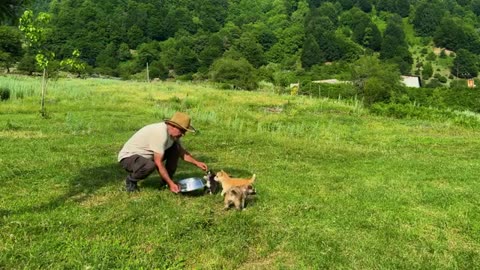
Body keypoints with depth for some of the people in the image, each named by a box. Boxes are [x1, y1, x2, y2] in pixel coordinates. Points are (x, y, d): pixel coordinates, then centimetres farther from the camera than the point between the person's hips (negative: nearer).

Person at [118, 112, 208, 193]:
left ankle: (167, 181, 5)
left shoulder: (173, 133, -4)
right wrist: (171, 183, -27)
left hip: (146, 156, 8)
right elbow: (158, 163, -30)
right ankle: (131, 180, -6)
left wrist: (196, 162, -1)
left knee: (175, 148, -4)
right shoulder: (160, 133, -31)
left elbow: (181, 152, 11)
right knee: (150, 165, -40)